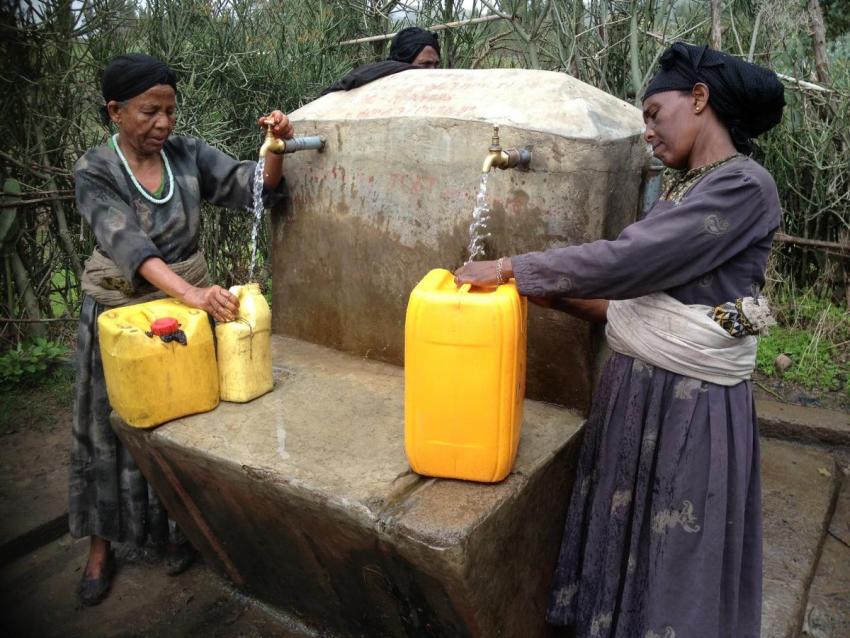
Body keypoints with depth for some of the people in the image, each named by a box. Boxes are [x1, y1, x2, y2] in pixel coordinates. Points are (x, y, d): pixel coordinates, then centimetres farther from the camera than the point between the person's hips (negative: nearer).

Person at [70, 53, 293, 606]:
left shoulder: (189, 154, -5)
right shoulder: (95, 173, -14)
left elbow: (255, 189, -10)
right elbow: (129, 243, -29)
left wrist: (276, 147, -31)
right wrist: (192, 292, -45)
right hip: (120, 315, -2)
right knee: (111, 430, 11)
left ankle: (175, 526, 34)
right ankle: (102, 545, 30)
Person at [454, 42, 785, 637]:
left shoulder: (744, 187, -15)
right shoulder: (683, 191, 12)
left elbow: (626, 260, -22)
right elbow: (640, 295, 9)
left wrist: (508, 267, -16)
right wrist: (546, 294, 3)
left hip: (689, 403, -8)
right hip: (634, 387, 8)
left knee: (673, 559, 9)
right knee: (624, 535, 18)